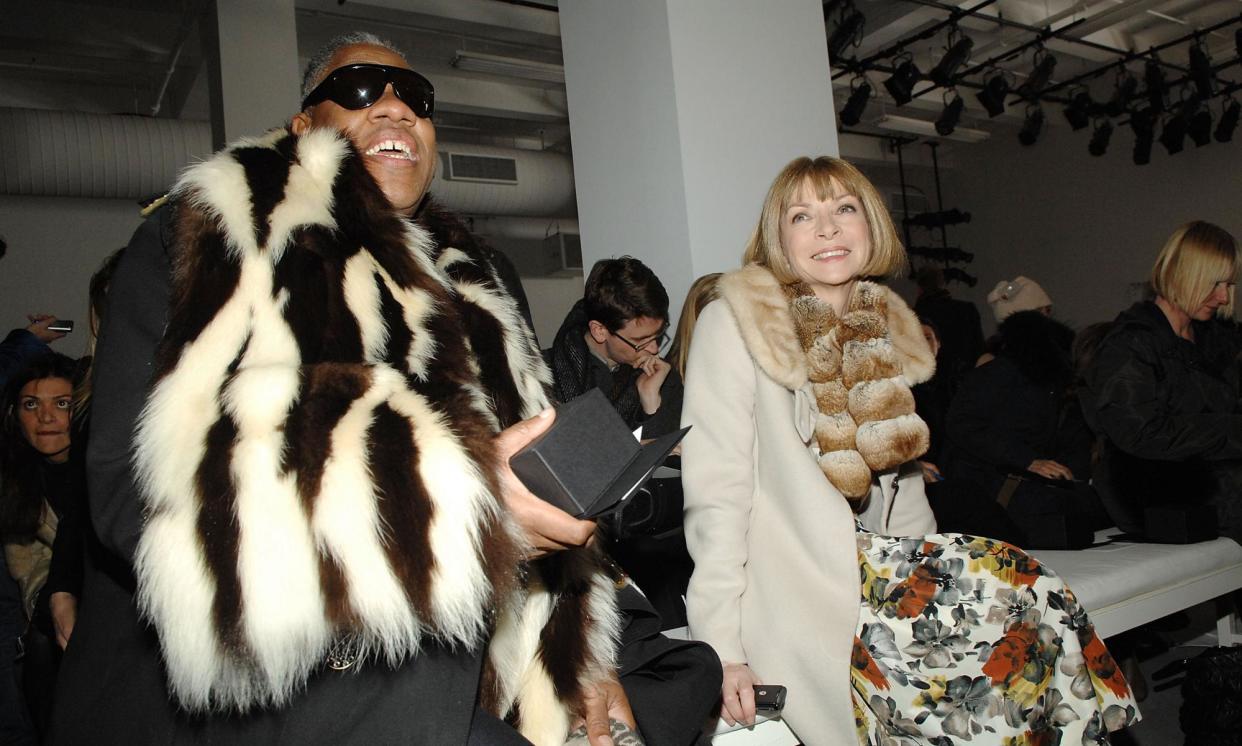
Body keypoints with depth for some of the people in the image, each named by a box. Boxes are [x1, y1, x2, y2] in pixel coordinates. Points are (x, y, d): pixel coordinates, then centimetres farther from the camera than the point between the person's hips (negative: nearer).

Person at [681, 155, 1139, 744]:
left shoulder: (885, 327, 13)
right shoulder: (732, 324, -7)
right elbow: (715, 491, -13)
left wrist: (926, 571, 5)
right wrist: (720, 647, -18)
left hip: (876, 565, 6)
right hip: (792, 593, -6)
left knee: (1036, 599, -17)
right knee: (1028, 605, -20)